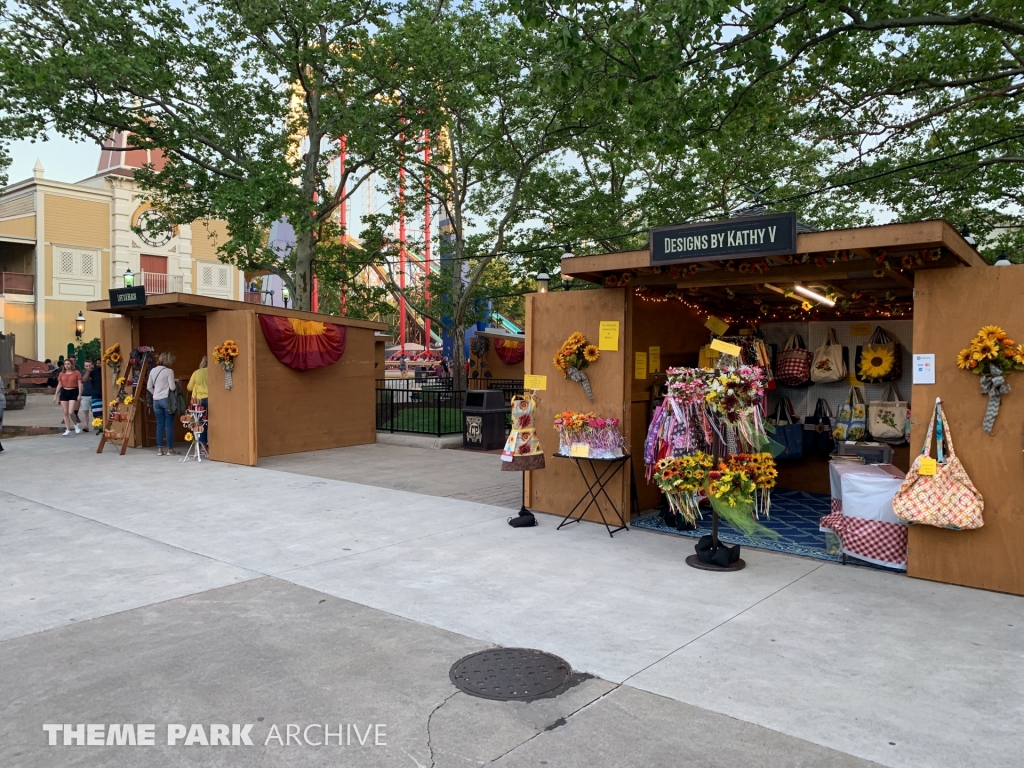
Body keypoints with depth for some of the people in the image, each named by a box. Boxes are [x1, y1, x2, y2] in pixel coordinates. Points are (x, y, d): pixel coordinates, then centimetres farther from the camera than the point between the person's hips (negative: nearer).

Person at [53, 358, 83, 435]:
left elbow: (80, 384, -2)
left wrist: (79, 394, -11)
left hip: (73, 392, -4)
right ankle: (67, 430, 10)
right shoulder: (61, 374, 9)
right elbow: (59, 385, 14)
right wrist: (56, 395, 12)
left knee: (71, 412, -13)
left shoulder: (77, 373, -1)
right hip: (64, 392, 4)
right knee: (65, 412, 4)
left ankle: (76, 425, 15)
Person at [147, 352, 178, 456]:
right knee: (169, 424, 0)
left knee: (160, 425, 9)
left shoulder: (153, 371, 7)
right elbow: (172, 387, -12)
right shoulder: (169, 371, -10)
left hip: (156, 400, 6)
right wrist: (176, 384, 8)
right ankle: (170, 449, 2)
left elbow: (149, 387, 11)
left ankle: (159, 449, 9)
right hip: (167, 400, -5)